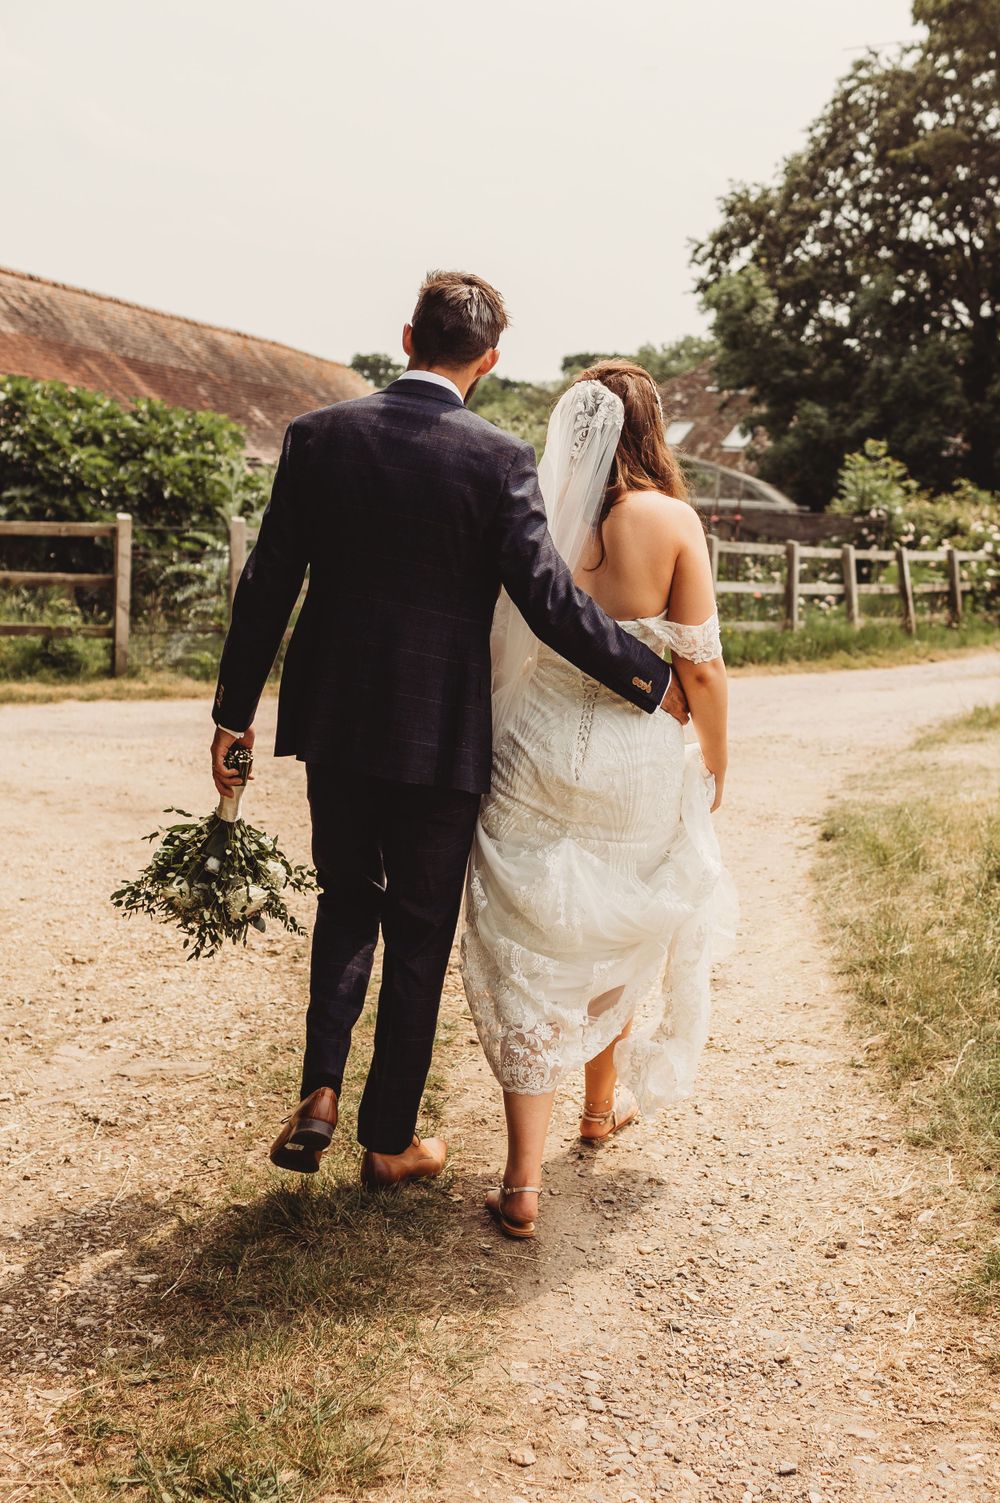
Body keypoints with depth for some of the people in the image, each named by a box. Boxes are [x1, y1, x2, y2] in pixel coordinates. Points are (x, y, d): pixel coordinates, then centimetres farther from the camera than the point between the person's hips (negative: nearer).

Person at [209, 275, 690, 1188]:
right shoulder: (499, 459, -11)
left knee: (347, 901, 24)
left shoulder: (319, 436, -2)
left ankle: (320, 1092, 8)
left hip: (333, 721, 3)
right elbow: (549, 599, -16)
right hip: (440, 734, -3)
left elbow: (267, 586, -1)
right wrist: (655, 682, -4)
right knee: (419, 935, 12)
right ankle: (390, 1142, 23)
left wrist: (236, 711, 7)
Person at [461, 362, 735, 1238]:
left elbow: (492, 645, -1)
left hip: (533, 758, 1)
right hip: (634, 765, 0)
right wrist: (715, 764, 6)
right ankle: (604, 1107, 44)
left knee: (531, 954, 6)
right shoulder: (669, 518, -9)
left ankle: (523, 1184, 4)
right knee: (622, 934, 22)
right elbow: (700, 665, -8)